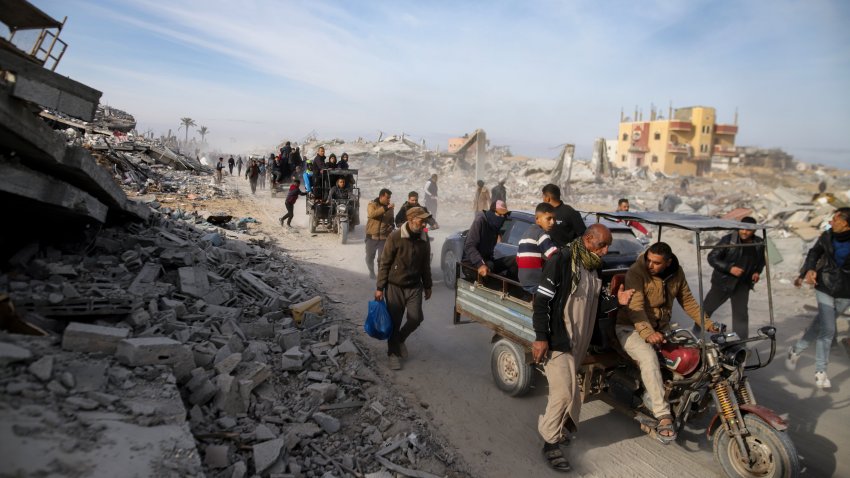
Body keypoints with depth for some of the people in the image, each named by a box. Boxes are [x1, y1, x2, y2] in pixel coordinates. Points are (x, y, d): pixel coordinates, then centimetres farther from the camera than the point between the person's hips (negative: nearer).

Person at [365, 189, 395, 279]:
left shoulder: (390, 207, 4)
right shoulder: (372, 204, -7)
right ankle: (371, 271, 38)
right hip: (372, 236, -1)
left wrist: (391, 226, -3)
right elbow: (372, 214, -29)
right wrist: (385, 208, -36)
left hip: (384, 237, 1)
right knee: (369, 258, 13)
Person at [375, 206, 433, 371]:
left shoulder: (424, 239, -1)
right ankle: (393, 353, 23)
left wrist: (427, 286, 15)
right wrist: (380, 287, -10)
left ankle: (400, 339, 28)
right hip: (395, 286, -3)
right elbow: (384, 263, -10)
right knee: (394, 321, 4)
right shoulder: (395, 237, -15)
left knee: (416, 318, -2)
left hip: (414, 286, 4)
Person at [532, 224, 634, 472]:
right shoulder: (561, 261, -17)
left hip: (579, 341, 8)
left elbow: (594, 302, 16)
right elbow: (541, 300, -19)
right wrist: (541, 337, -21)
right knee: (564, 392, -9)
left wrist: (616, 300, -3)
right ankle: (550, 444, 8)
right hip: (557, 339, -8)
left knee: (565, 389, 17)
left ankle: (555, 426, 38)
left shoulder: (594, 267, 9)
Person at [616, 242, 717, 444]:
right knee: (649, 358, -32)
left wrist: (707, 324, 2)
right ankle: (663, 416, -32)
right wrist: (648, 333, -45)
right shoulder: (636, 273, -21)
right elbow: (635, 307, -30)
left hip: (662, 328, 7)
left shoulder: (676, 273, 0)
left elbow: (688, 300, 12)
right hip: (632, 328, -6)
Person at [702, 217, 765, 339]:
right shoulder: (728, 240, -15)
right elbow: (712, 257, -16)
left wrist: (757, 272, 0)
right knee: (705, 309, 4)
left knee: (741, 314, 6)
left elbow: (761, 261, 19)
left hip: (742, 285, 3)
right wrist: (729, 268, -26)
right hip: (722, 282, -3)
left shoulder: (759, 244, -1)